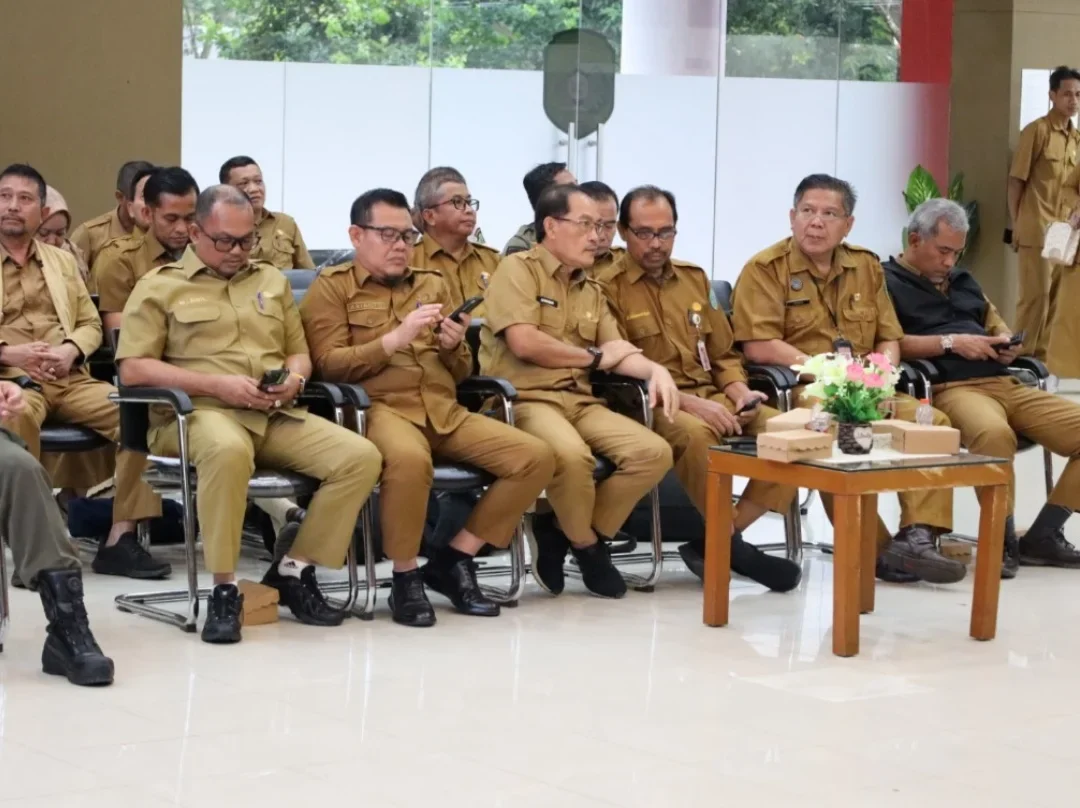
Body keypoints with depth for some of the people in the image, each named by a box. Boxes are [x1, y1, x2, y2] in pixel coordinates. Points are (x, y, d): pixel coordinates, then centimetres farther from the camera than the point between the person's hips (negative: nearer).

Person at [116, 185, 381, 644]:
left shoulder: (272, 280, 23)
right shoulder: (160, 286, 7)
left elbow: (299, 353, 25)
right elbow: (132, 368, -3)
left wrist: (294, 379, -1)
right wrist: (217, 384, -12)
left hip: (276, 416, 5)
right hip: (197, 413, -5)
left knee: (361, 457, -19)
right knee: (229, 450, -43)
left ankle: (293, 570, -6)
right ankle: (224, 590, -29)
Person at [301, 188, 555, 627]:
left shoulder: (433, 284, 23)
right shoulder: (332, 287, 9)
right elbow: (329, 365, -4)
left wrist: (454, 347, 0)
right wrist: (396, 338, -13)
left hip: (445, 409, 6)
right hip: (380, 407, -6)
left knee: (537, 457, -14)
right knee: (409, 459, -41)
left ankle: (454, 559, -2)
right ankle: (405, 578, -18)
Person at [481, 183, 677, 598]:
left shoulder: (592, 290, 22)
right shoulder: (518, 269, -2)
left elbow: (617, 352, 15)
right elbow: (524, 342, -15)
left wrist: (654, 369, -10)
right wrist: (593, 356, 0)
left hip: (581, 402, 7)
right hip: (526, 400, -7)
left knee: (654, 452, -14)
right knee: (571, 453, -37)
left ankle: (565, 531, -2)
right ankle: (587, 545, -7)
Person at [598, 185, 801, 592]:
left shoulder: (695, 279, 18)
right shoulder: (608, 288, -2)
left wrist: (739, 392, -1)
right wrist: (687, 402, -21)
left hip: (712, 398, 6)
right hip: (651, 405, -6)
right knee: (696, 434, -39)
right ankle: (732, 544, -19)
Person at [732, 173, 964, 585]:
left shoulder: (867, 267, 17)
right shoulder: (765, 269, -1)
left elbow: (890, 339, 17)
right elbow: (758, 346, -12)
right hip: (799, 392, -6)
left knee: (932, 422, -19)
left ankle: (918, 536, -24)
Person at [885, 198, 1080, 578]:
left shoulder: (963, 280, 30)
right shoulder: (887, 281, 5)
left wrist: (1007, 344, 7)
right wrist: (950, 342, -13)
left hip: (1004, 383, 8)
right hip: (951, 388, -8)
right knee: (994, 433, -41)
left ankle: (1042, 535, -6)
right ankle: (1002, 539, -23)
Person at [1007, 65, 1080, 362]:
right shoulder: (1037, 131, -7)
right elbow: (1016, 180, -6)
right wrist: (1015, 224, -8)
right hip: (1037, 228, -6)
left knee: (1053, 296, 8)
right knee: (1036, 293, -5)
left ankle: (1040, 356, 15)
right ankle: (1024, 356, 3)